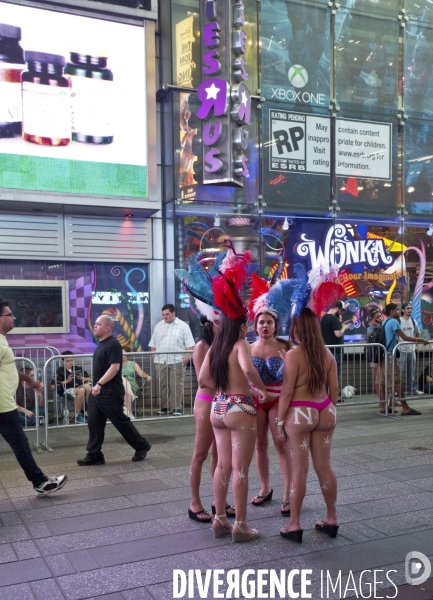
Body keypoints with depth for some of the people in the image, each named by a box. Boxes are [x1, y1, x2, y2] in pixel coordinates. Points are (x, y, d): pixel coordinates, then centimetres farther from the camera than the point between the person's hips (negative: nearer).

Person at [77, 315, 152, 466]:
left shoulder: (113, 345, -17)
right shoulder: (102, 344, 14)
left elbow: (114, 368, -24)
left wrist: (99, 384, -26)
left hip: (111, 392, -9)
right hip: (98, 391, 9)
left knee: (121, 422, 1)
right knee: (94, 423, 6)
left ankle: (142, 446, 17)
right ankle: (94, 455, 12)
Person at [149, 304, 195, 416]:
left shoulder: (183, 326, 2)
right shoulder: (158, 326, 14)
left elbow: (190, 344, -2)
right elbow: (153, 344, 16)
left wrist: (187, 357, -11)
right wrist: (154, 356, 7)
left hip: (177, 361, -4)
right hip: (160, 361, 4)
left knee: (176, 385, -3)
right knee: (162, 385, 6)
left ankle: (177, 408, 2)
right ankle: (164, 407, 16)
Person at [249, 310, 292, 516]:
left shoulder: (284, 348, -6)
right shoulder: (249, 349, 2)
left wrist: (287, 362, -26)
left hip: (278, 400, -3)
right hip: (256, 400, 3)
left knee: (281, 444, -5)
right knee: (260, 444, 10)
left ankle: (288, 494, 1)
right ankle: (265, 488, 26)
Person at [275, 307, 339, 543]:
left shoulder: (294, 354, -12)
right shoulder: (327, 353, 5)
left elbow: (286, 392, -14)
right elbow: (334, 388, 7)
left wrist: (280, 420, -6)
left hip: (300, 413, -6)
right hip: (325, 412, 6)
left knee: (298, 470, 2)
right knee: (324, 467, 15)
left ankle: (294, 525, 10)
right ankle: (331, 519, 25)